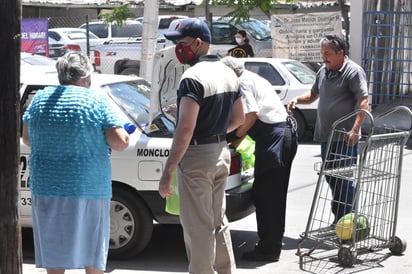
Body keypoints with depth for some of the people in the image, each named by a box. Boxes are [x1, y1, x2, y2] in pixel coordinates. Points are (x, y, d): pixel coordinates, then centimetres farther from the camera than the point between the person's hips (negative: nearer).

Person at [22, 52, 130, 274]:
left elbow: (26, 137, 13)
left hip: (46, 187, 3)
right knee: (92, 247, 11)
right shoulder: (97, 101, -7)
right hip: (89, 188, -3)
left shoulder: (40, 99, 4)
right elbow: (120, 142, -13)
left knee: (54, 247, 11)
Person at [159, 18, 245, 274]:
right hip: (222, 152, 9)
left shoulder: (194, 77, -18)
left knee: (198, 227, -1)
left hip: (197, 156, -9)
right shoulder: (227, 73, 10)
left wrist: (168, 171, -24)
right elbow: (239, 118, 18)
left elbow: (185, 128, -25)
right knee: (219, 221, 19)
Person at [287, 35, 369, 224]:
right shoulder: (323, 71, 15)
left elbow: (363, 102, -17)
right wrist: (298, 99, 7)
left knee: (344, 180, -6)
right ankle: (337, 220, 23)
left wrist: (355, 129, -27)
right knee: (331, 179, 13)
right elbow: (313, 94, 28)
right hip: (326, 136, 8)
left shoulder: (353, 72, -10)